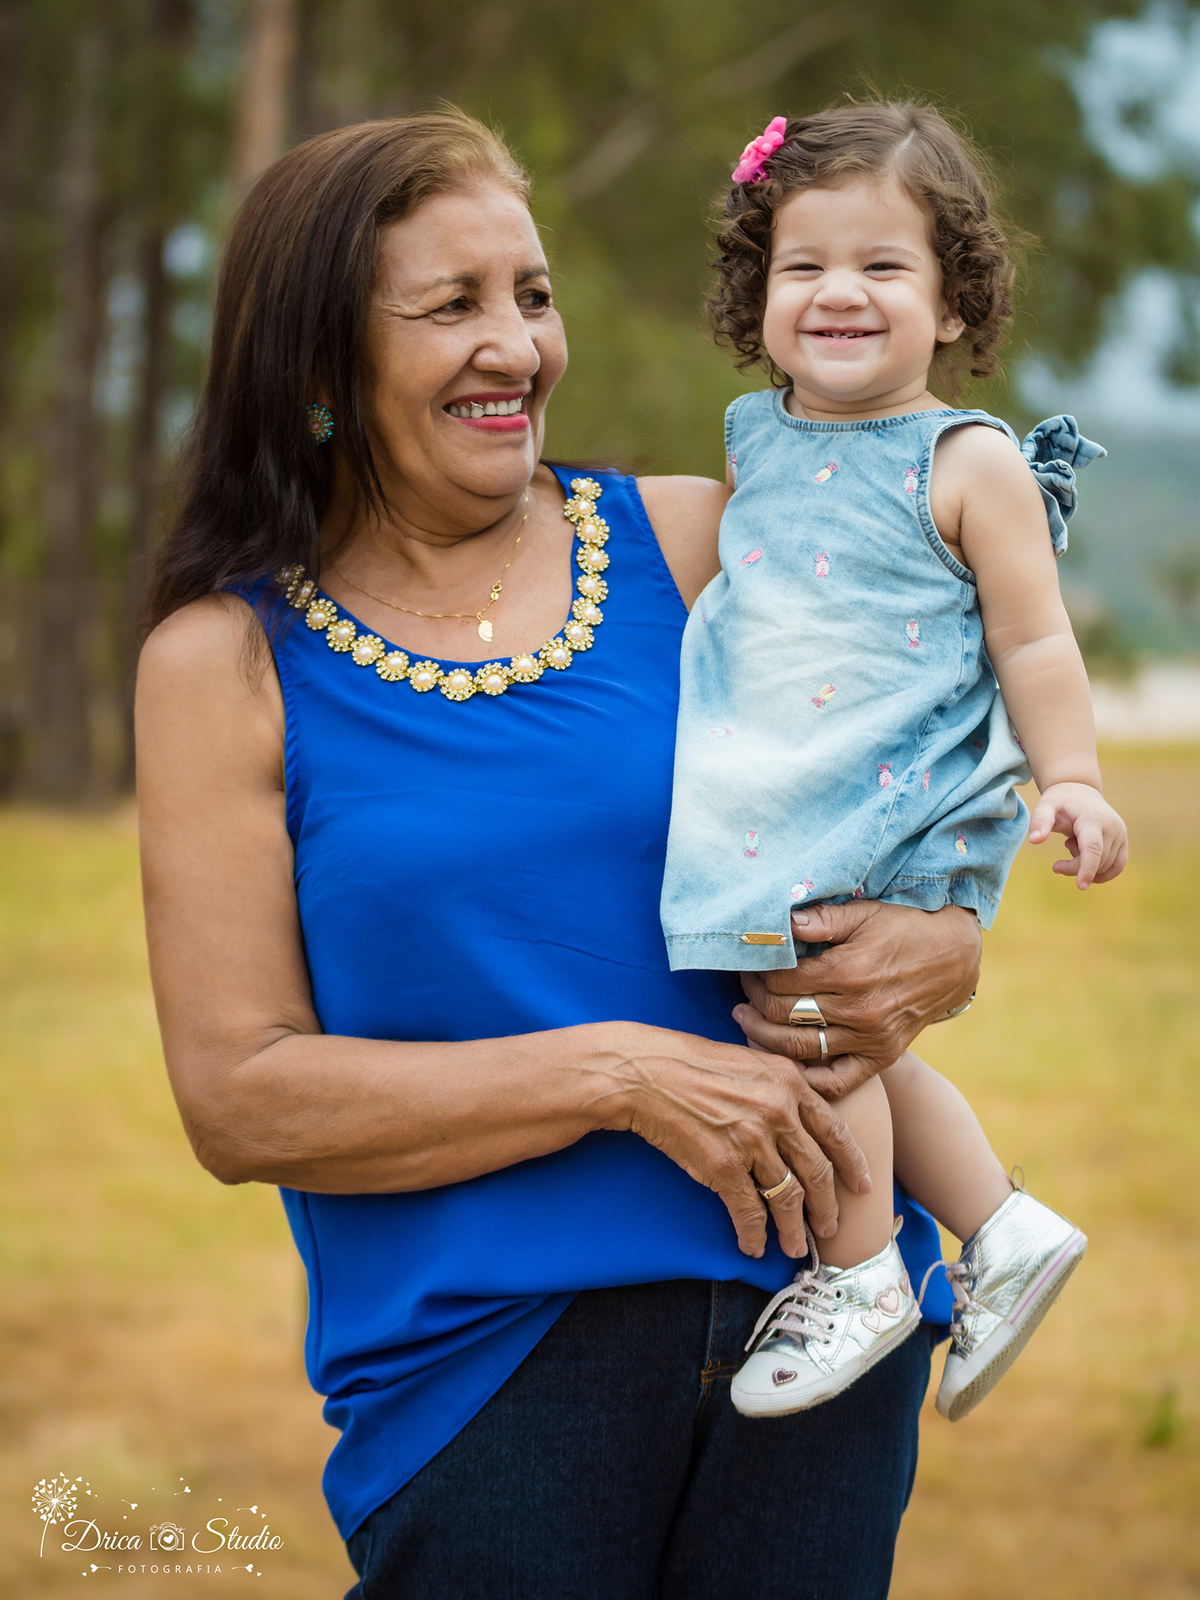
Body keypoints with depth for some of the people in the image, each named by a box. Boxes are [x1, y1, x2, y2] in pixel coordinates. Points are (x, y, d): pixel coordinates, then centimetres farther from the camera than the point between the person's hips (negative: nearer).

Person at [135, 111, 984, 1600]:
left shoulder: (693, 542, 5)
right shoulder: (226, 659, 0)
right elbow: (237, 1098, -7)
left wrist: (934, 950, -11)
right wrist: (621, 1075, -16)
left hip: (815, 1308, 3)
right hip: (486, 1356, -2)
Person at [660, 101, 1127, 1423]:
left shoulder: (971, 467, -7)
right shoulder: (755, 440, 10)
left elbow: (1032, 641, -4)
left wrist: (1071, 779, -11)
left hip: (900, 804, -7)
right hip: (775, 802, 7)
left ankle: (859, 1273, 2)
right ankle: (1002, 1228, 27)